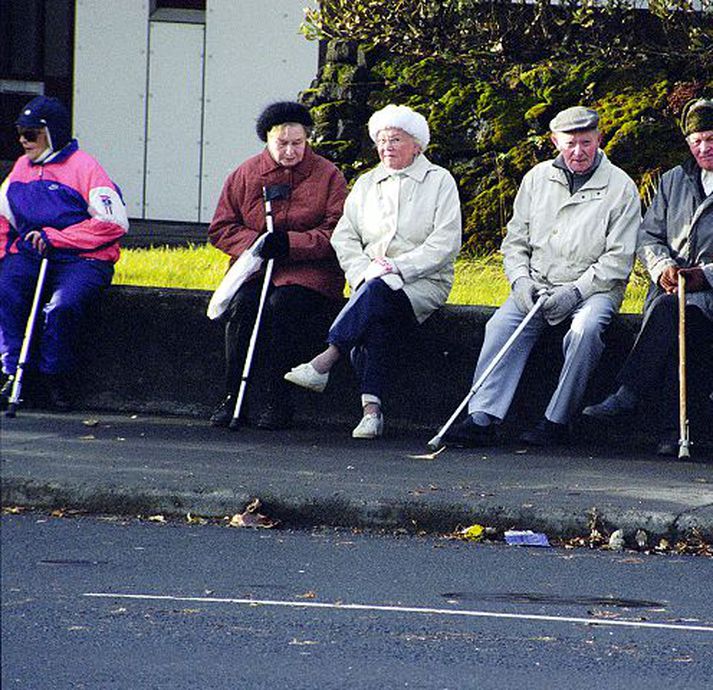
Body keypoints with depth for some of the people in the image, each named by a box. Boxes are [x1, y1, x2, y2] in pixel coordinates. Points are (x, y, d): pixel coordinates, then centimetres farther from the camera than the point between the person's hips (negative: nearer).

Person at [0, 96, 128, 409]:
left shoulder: (83, 167, -4)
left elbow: (113, 223, -12)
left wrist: (53, 237, -14)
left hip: (82, 258, -5)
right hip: (28, 254, 5)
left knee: (61, 307, -34)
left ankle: (57, 377, -13)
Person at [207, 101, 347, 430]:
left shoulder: (328, 175, 4)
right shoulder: (245, 174, 11)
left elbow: (336, 233, -4)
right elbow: (221, 229, 11)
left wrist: (290, 243, -18)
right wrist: (255, 243, -8)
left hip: (309, 270, -3)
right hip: (255, 267, 3)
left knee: (282, 306, -32)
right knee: (242, 305, -28)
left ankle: (278, 401, -23)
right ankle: (233, 397, -20)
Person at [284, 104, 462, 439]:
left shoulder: (439, 181, 6)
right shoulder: (366, 184, 21)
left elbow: (446, 242, -5)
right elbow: (344, 235, 14)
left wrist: (399, 267, -14)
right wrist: (362, 273, -6)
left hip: (422, 282, -3)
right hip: (371, 281, 3)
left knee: (379, 293, -37)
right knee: (376, 321, -32)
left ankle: (324, 362, -42)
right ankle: (371, 408, -39)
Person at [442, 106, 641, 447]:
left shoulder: (620, 187, -1)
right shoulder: (537, 179, 12)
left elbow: (618, 259, -6)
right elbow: (515, 240, 15)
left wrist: (576, 291, -16)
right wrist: (521, 281, -4)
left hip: (594, 288, -4)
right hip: (537, 287, 4)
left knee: (585, 330, -35)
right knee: (501, 325, -23)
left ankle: (557, 422, -28)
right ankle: (482, 418, -32)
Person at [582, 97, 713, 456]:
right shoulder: (673, 180, 22)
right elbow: (648, 235, 18)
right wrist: (663, 267, -4)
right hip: (669, 290, 3)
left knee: (669, 311, -35)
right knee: (670, 319, -32)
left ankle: (627, 394, -29)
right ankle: (672, 427, -34)